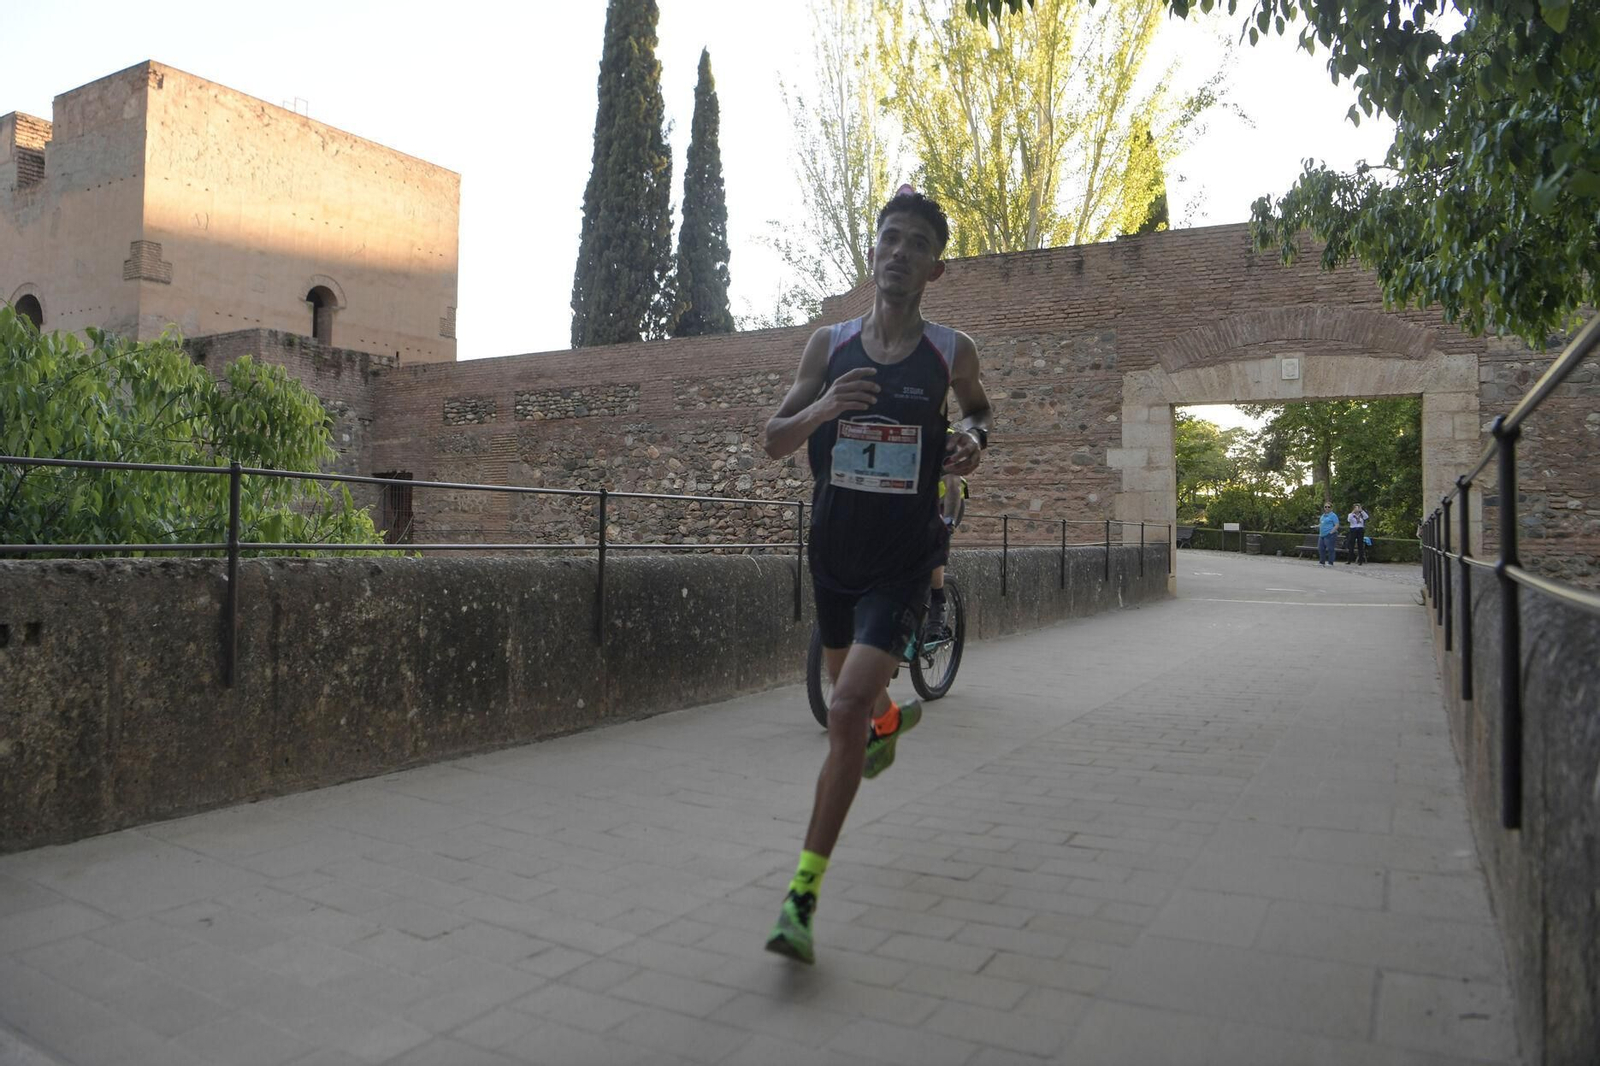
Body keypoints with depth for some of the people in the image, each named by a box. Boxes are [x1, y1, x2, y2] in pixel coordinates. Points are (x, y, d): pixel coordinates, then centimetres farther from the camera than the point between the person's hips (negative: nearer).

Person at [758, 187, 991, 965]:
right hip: (833, 552, 4)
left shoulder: (952, 352, -5)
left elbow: (978, 407, 18)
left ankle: (803, 895, -9)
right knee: (852, 688, 24)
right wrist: (820, 409, -20)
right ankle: (890, 720, 63)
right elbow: (772, 442, 0)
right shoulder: (829, 344, -2)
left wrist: (973, 440, -6)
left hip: (903, 561, -3)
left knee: (846, 708, -18)